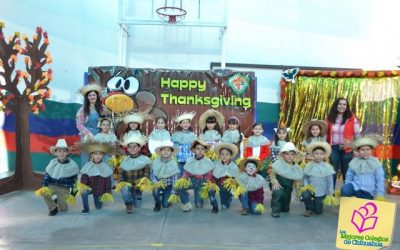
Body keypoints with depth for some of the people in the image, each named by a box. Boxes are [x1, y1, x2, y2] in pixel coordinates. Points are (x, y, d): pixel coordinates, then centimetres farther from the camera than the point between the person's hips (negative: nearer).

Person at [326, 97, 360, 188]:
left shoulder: (352, 118, -6)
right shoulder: (330, 118, 2)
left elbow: (357, 134, -5)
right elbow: (327, 134, 7)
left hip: (347, 149, -1)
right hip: (334, 148, 2)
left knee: (346, 172, 11)